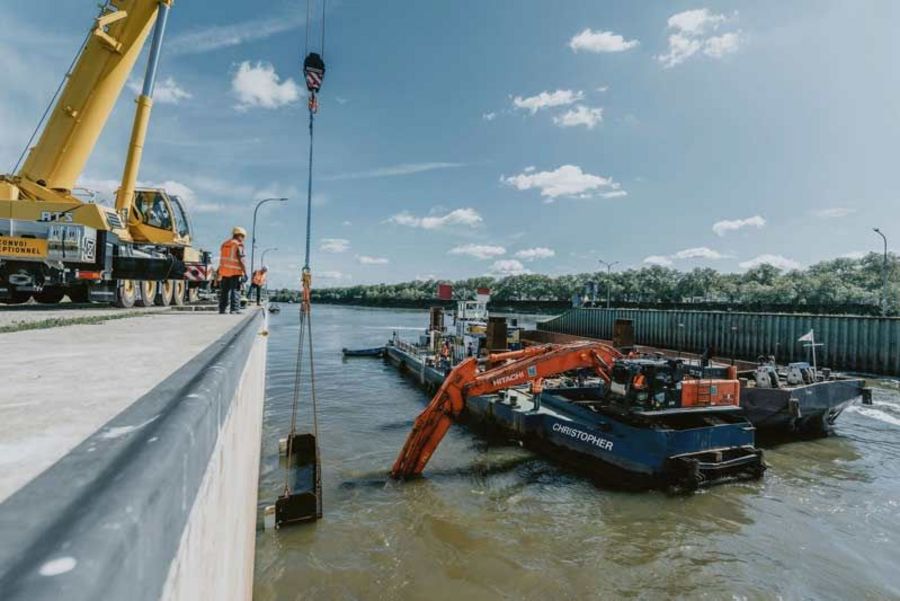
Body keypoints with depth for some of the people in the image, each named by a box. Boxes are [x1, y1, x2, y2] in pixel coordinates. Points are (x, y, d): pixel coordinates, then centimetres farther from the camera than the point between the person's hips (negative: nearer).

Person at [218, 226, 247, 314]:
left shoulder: (224, 244, 15)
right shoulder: (238, 245, -7)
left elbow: (221, 259, 18)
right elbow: (241, 260, -14)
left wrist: (219, 273, 21)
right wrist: (245, 273, -12)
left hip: (224, 271, 7)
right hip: (235, 272, -6)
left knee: (224, 291, 10)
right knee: (235, 291, -3)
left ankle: (222, 309, 11)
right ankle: (234, 309, -7)